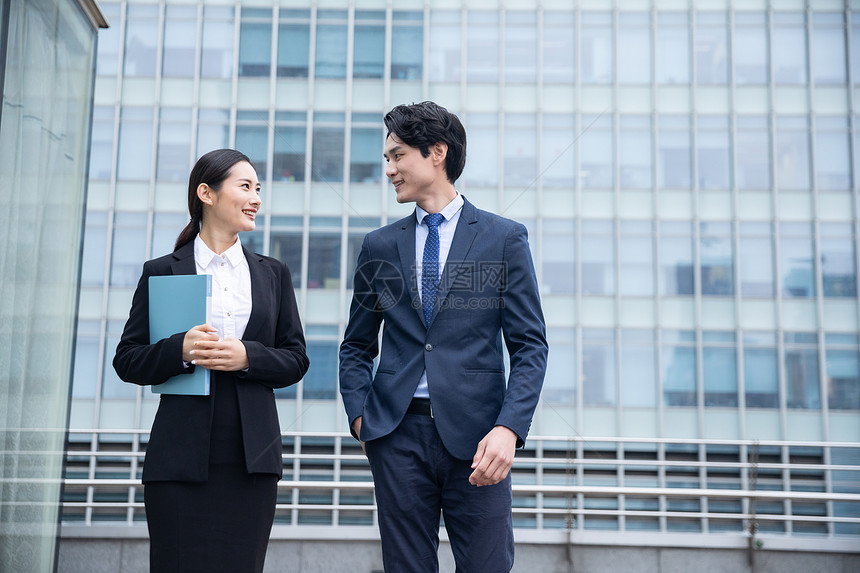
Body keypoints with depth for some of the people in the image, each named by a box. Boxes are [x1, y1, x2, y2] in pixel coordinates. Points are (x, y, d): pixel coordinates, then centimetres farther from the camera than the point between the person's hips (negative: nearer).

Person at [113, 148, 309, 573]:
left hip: (252, 457, 2)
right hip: (181, 456, -2)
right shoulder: (161, 272, 6)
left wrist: (248, 357, -9)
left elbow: (296, 360, 10)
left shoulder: (273, 274, 14)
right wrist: (180, 351, -15)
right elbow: (127, 361, 4)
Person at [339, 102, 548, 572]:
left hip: (475, 435, -2)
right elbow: (356, 346, 18)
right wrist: (360, 416, 2)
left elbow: (529, 345, 0)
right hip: (398, 433, 2)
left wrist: (509, 428, -14)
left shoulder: (504, 238, 4)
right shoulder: (379, 246, 12)